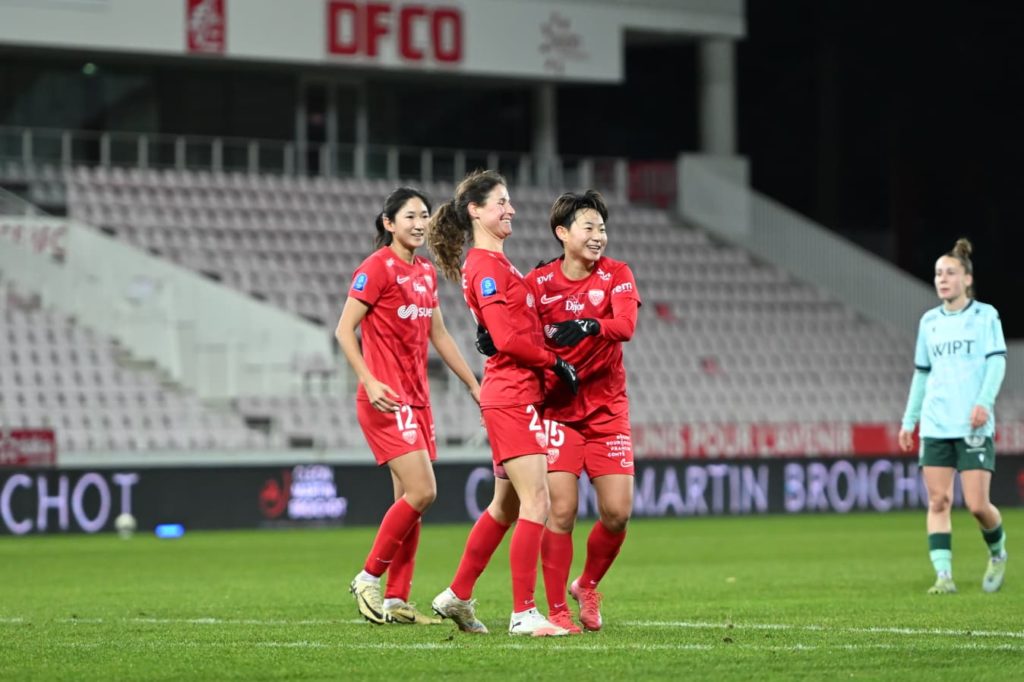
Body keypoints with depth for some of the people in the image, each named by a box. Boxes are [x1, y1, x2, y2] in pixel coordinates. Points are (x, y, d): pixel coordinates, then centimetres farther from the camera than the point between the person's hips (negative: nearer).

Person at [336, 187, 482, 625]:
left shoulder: (426, 272, 14)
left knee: (410, 499, 6)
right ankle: (368, 579, -2)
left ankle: (397, 600, 9)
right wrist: (370, 382, -23)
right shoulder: (377, 268, -10)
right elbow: (344, 330, -12)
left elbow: (438, 335, 23)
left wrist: (473, 384, 22)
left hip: (417, 399, 8)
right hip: (387, 399, -8)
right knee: (422, 492, -15)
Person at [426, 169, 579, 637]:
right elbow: (508, 339, -19)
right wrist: (555, 363, -9)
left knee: (506, 505, 16)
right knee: (536, 503, -12)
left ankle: (457, 597, 24)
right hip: (512, 394, -10)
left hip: (517, 393, 10)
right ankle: (523, 613, -10)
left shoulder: (495, 263, 19)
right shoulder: (486, 266, -13)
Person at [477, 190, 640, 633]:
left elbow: (625, 325, -20)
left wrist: (589, 326, -40)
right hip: (557, 410, -1)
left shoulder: (616, 275, -3)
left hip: (608, 410, 1)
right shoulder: (538, 282, -3)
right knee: (561, 511, -10)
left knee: (617, 513, -3)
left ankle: (587, 585, 24)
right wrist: (494, 339, -24)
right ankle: (557, 610, 1)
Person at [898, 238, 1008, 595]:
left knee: (977, 504, -8)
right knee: (938, 501, -4)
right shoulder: (929, 321, 14)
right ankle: (944, 575, -3)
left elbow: (997, 360, -8)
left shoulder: (985, 315, 2)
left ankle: (997, 552, 21)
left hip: (973, 425, -4)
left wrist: (985, 401, -23)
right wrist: (909, 420, 18)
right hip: (935, 426, 4)